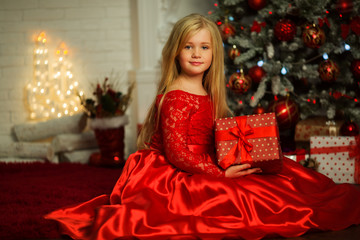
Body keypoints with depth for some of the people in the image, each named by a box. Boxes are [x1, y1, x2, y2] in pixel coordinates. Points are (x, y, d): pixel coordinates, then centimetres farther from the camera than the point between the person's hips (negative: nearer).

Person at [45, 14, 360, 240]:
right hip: (176, 179, -9)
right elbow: (177, 153, -23)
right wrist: (221, 174, -22)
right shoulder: (176, 97, -19)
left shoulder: (207, 94, 8)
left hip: (200, 172, 9)